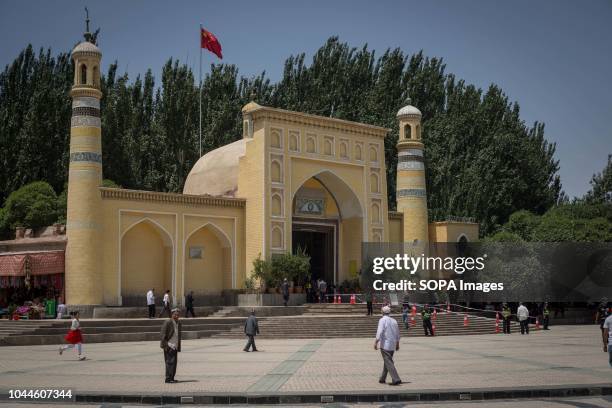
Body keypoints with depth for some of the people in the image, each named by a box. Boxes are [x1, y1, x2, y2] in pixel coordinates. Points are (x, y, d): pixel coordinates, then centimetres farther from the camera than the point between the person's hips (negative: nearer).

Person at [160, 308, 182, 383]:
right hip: (169, 346, -7)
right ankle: (168, 378, -7)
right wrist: (165, 346, -17)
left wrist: (179, 347, 16)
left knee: (174, 362, 7)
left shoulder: (178, 323, 12)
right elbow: (163, 335, -12)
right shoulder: (167, 322, -10)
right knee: (170, 362, -10)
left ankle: (171, 378, 14)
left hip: (175, 346, 7)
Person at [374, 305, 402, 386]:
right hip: (393, 345, 7)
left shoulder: (382, 320, -9)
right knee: (387, 361, 18)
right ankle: (382, 379, 26)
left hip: (385, 344, -7)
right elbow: (397, 334, 17)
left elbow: (379, 332, -18)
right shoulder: (394, 320, 11)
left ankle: (396, 379, -16)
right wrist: (397, 344, 26)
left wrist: (376, 342, -16)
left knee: (388, 362, -7)